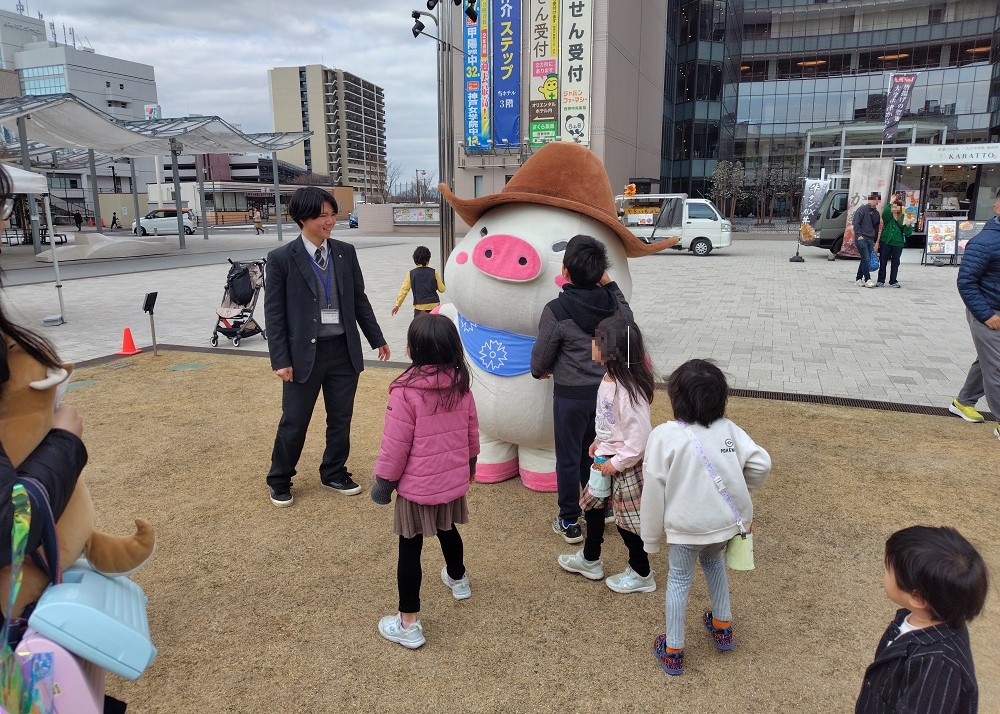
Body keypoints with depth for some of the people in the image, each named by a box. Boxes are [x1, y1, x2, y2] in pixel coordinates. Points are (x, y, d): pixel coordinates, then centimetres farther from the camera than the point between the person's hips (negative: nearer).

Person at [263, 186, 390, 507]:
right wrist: (281, 360, -11)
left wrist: (377, 340, 11)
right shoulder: (281, 259, -7)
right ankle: (279, 480, 28)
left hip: (344, 350, 4)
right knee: (294, 422, 7)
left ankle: (334, 474, 33)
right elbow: (274, 313, -7)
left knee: (341, 419, 13)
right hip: (304, 353, -3)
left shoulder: (346, 252, 4)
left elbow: (360, 300, 11)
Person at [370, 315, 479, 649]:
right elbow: (472, 431, 6)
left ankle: (409, 624, 16)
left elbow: (395, 444, -18)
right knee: (447, 530, 29)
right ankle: (458, 579, 54)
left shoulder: (406, 390, -24)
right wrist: (469, 464, 23)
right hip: (454, 480, 6)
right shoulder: (461, 385, -6)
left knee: (410, 548, 7)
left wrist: (383, 481, -5)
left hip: (417, 485, -6)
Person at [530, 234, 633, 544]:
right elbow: (628, 319, 17)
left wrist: (539, 371, 13)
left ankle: (569, 522, 21)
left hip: (571, 395, -5)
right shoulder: (611, 301, -8)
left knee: (568, 458, 10)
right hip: (604, 390, 5)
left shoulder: (556, 310, -22)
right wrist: (609, 283, 10)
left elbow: (541, 356, -10)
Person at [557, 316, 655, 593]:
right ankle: (590, 560, 43)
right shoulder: (609, 379, -3)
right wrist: (599, 442, 13)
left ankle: (641, 575, 31)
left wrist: (617, 463, -20)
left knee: (627, 519, 8)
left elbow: (639, 437, -28)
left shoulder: (628, 390, -31)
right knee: (592, 506, 22)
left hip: (626, 465, -9)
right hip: (606, 457, 9)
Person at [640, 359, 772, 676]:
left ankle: (673, 651, 26)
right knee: (713, 560, 31)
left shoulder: (664, 435, -16)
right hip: (727, 520, 4)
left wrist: (651, 536, 0)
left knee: (679, 579, 16)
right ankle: (722, 627, 45)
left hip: (687, 526, -4)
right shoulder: (728, 429, -6)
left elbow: (654, 491, -12)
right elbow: (761, 463, -8)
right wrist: (737, 489, 11)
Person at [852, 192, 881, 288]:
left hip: (870, 239, 7)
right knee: (866, 259, -12)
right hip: (861, 238, -7)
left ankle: (859, 278, 14)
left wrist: (875, 240, 18)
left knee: (866, 260, 5)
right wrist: (859, 235, -14)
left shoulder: (876, 213, 15)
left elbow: (876, 226, 22)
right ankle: (867, 280, -12)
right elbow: (855, 222, -9)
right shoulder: (862, 210, -5)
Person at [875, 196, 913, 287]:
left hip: (898, 244, 1)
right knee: (883, 262, 4)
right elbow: (884, 214, -27)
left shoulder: (904, 218, 3)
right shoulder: (888, 216, 0)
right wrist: (890, 203, -26)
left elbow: (908, 234, 2)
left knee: (895, 263, 7)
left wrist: (908, 225, -17)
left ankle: (893, 281, 16)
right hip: (885, 242, -1)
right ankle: (880, 281, 13)